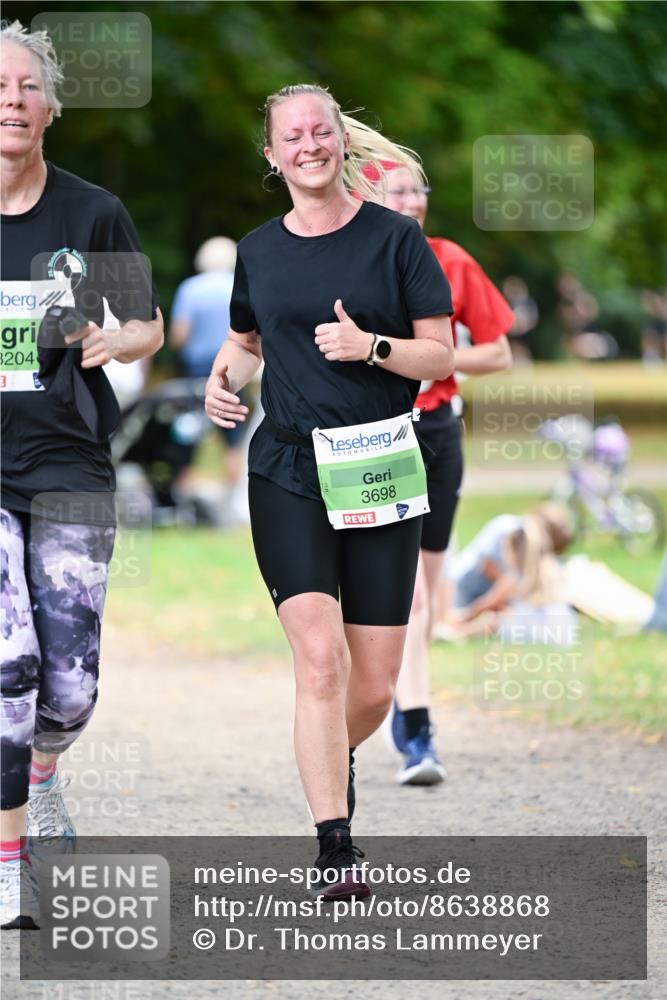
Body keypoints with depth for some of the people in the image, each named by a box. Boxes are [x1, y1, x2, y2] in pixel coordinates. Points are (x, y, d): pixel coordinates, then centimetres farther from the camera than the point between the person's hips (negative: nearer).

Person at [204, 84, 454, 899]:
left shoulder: (394, 238, 1)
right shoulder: (259, 251, 8)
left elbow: (440, 355, 0)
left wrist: (370, 347, -17)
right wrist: (224, 377, 5)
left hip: (380, 476, 0)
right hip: (287, 472, 0)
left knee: (373, 688, 1)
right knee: (320, 657, -17)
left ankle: (335, 753, 38)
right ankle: (335, 851, -15)